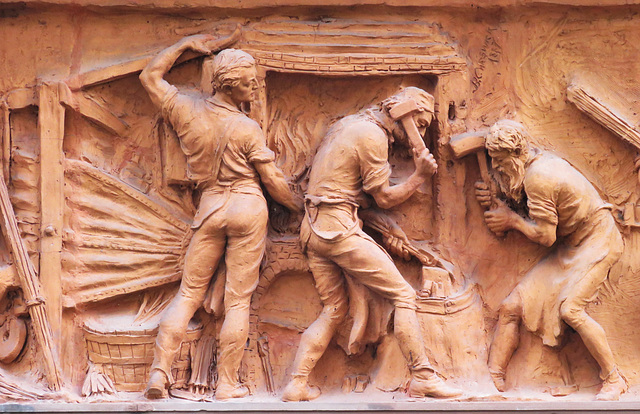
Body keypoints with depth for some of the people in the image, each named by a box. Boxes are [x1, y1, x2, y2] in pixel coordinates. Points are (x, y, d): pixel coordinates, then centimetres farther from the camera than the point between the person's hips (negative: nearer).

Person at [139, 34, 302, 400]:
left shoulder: (186, 110, -1)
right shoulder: (247, 128, -10)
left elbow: (151, 76, 15)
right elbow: (273, 181, -3)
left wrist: (184, 45, 22)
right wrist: (302, 209, 13)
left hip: (210, 206, 3)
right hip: (248, 206, -3)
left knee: (189, 293, 10)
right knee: (239, 300, 2)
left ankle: (160, 371, 0)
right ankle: (228, 384, 4)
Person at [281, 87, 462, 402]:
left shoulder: (346, 125, 19)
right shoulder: (373, 136, -9)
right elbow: (385, 198, -7)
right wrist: (420, 176, 1)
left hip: (313, 229, 9)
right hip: (340, 226, -9)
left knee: (334, 309, 12)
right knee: (403, 296, -5)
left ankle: (296, 385, 3)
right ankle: (422, 378, -7)